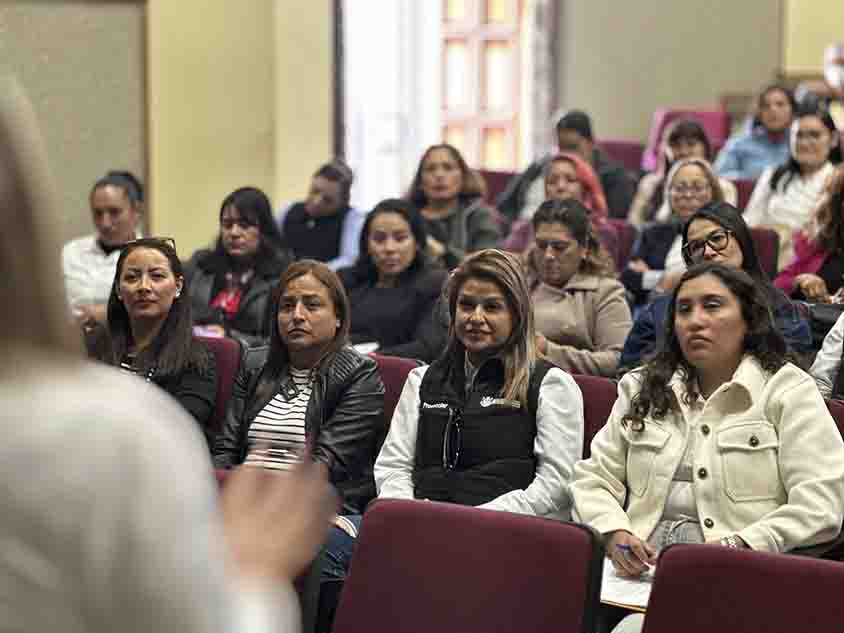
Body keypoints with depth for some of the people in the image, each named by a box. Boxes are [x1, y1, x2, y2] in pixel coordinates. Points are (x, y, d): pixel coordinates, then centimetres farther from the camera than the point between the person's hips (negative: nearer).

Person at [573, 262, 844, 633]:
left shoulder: (788, 391, 5)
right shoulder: (641, 389, 20)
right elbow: (594, 479, 17)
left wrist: (739, 547, -17)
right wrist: (615, 534, -5)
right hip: (640, 570, 4)